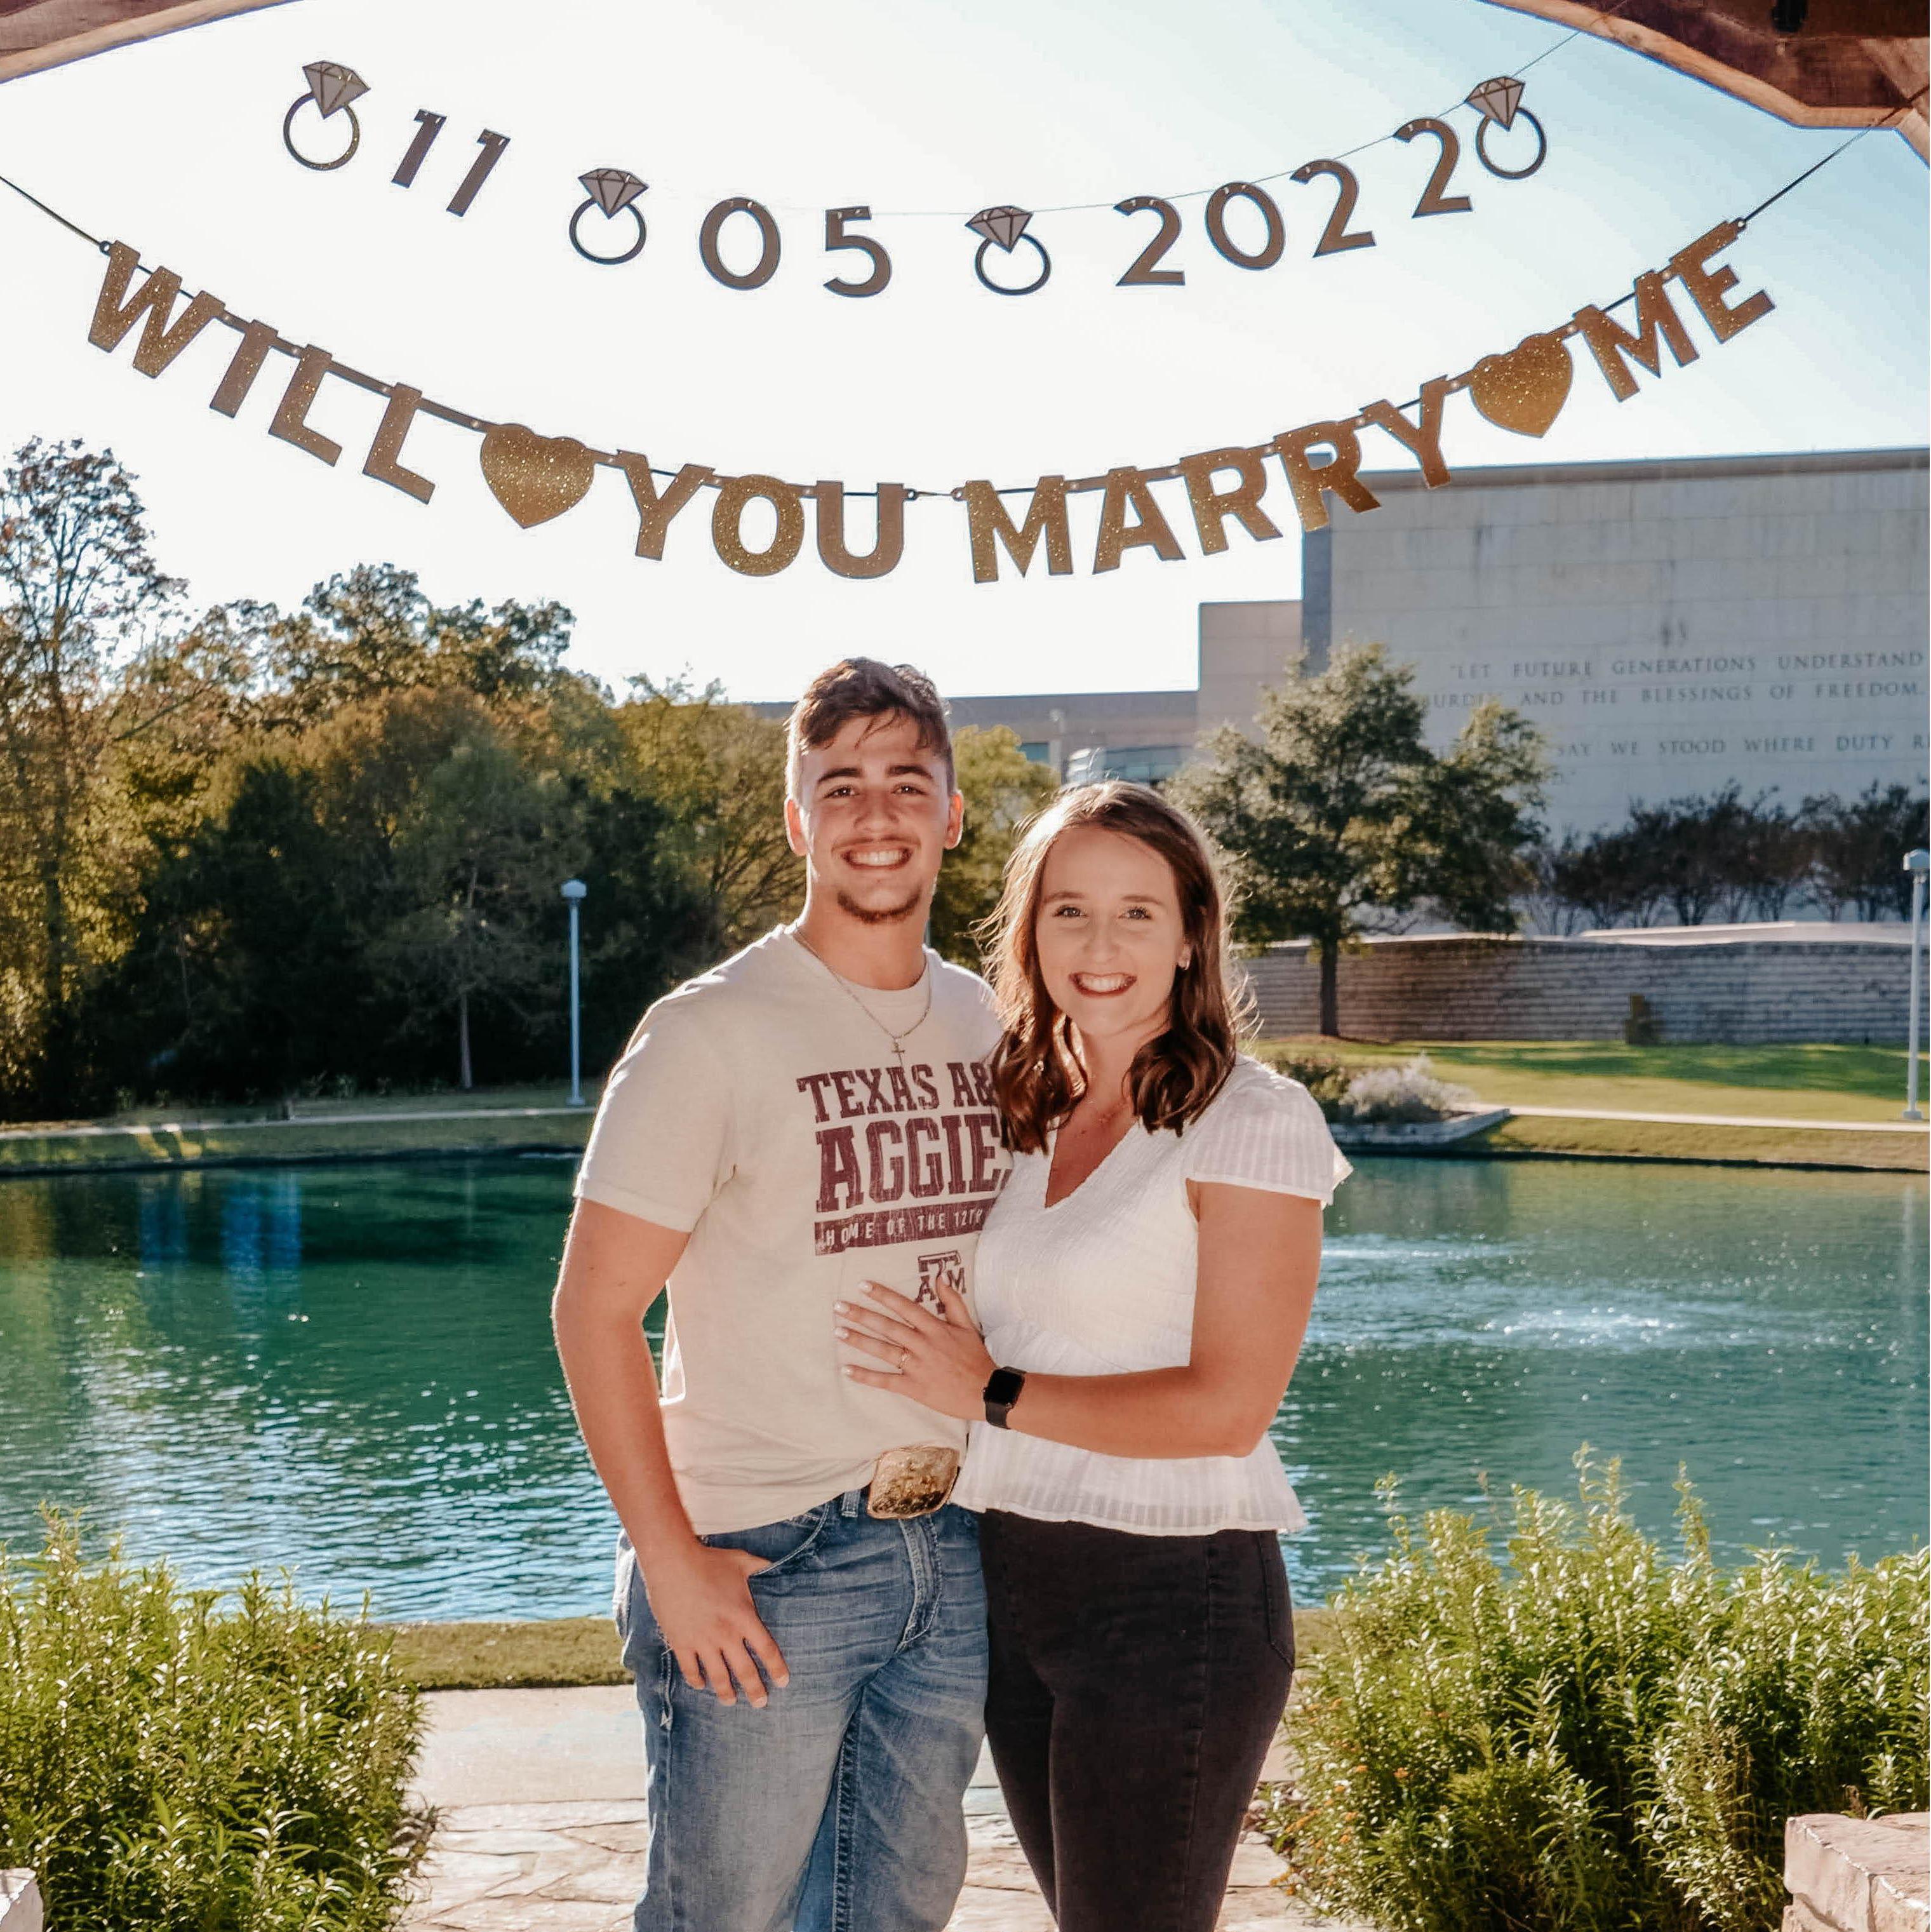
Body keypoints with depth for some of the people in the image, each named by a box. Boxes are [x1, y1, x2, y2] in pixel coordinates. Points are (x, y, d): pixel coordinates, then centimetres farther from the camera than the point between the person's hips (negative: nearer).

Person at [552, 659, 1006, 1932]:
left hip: (954, 1554, 6)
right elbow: (594, 1309, -12)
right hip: (765, 1566, -5)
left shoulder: (987, 1025, 7)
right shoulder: (714, 1033, -11)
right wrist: (671, 1561, -15)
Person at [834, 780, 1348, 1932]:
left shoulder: (1253, 1123, -11)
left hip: (1174, 1599, -7)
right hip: (1017, 1585, 7)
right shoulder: (1030, 1115, 10)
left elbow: (1227, 1407, -17)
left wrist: (992, 1395, -14)